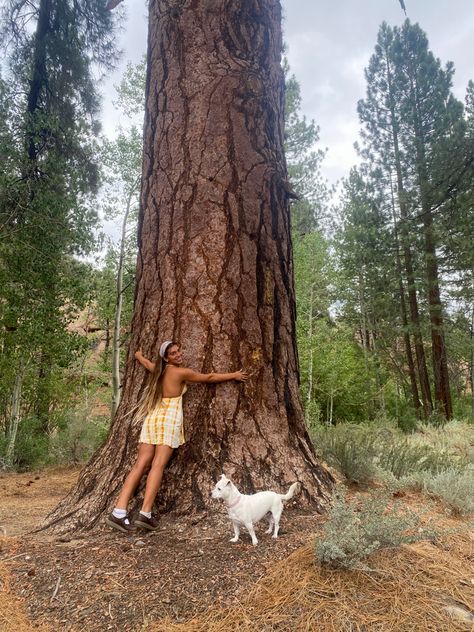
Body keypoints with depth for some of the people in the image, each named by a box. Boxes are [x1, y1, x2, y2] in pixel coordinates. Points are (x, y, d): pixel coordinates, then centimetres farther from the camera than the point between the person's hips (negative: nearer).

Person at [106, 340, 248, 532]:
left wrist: (139, 355, 62)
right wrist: (234, 375, 17)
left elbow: (146, 362, 39)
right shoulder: (182, 372, -2)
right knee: (158, 465, -9)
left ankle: (118, 512, -6)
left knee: (140, 464, 0)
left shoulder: (159, 370, 15)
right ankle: (145, 514, -13)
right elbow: (209, 377, 6)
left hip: (152, 418, 6)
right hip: (169, 419, -6)